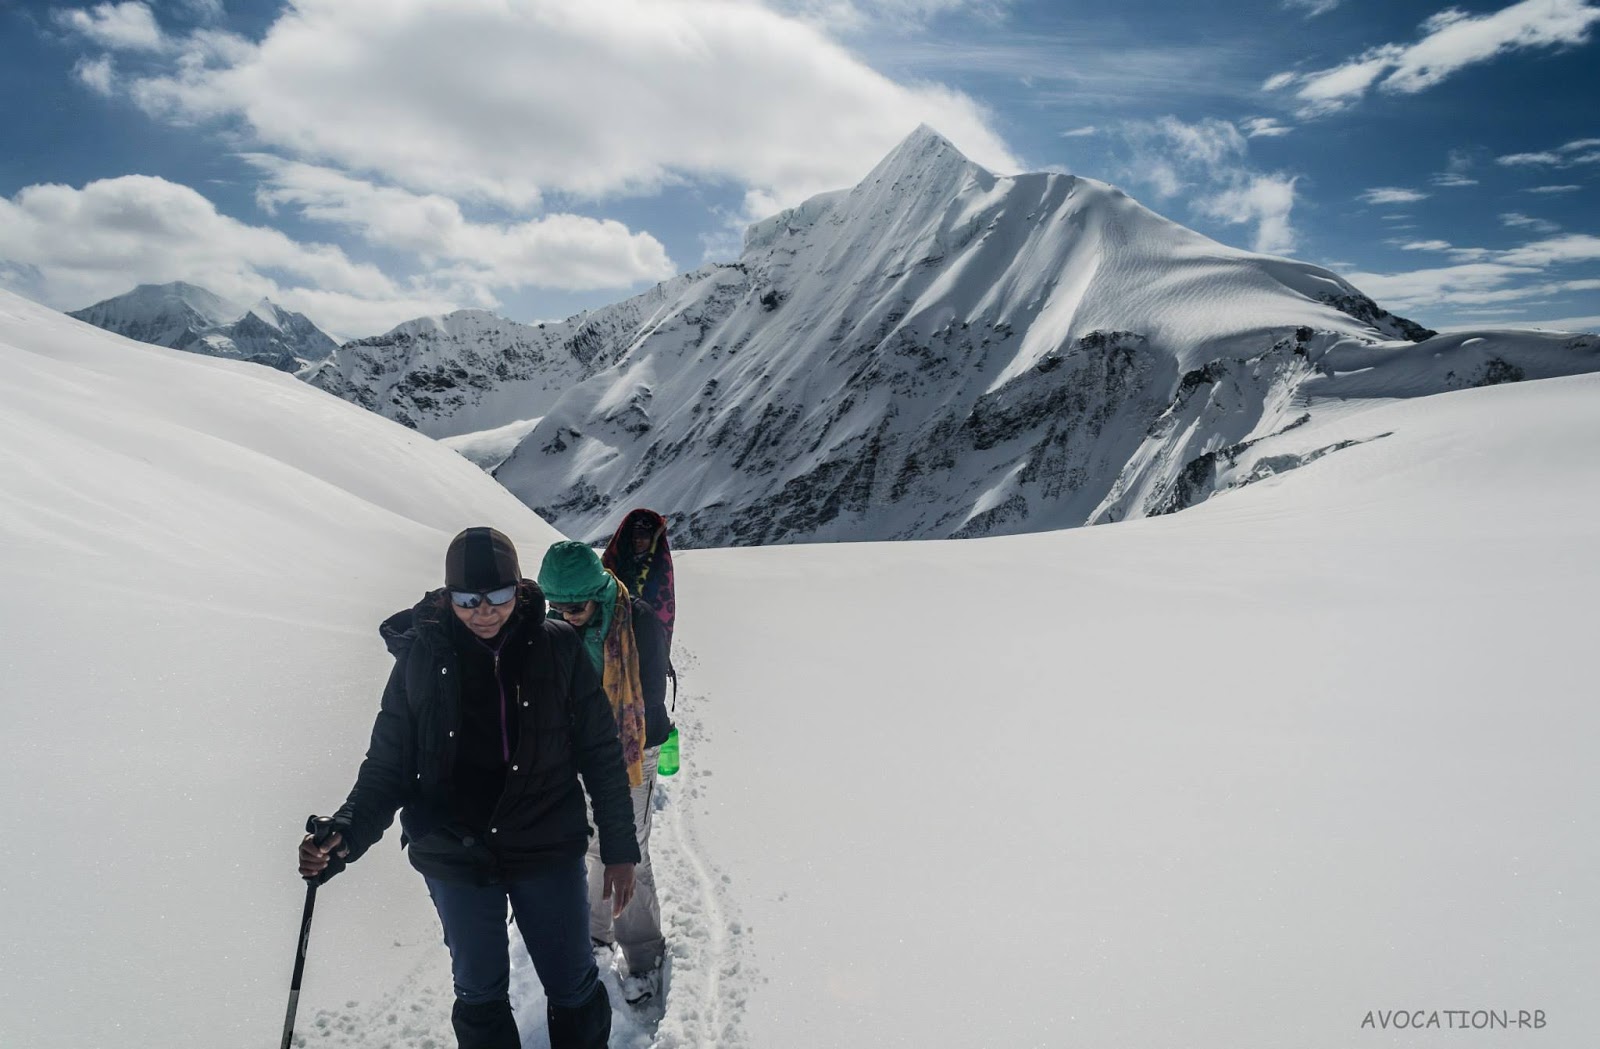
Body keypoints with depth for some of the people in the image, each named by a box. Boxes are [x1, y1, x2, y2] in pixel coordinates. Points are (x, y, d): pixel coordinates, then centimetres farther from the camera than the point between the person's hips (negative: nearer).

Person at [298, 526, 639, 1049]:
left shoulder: (557, 648, -10)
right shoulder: (421, 656, -8)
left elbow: (601, 754, -4)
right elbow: (388, 765, -3)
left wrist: (619, 849, -2)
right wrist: (344, 835, -20)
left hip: (548, 851, 0)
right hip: (455, 859, 1)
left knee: (575, 988, 15)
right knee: (480, 993, 19)